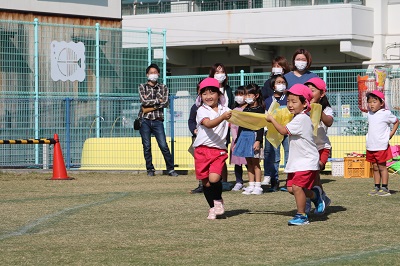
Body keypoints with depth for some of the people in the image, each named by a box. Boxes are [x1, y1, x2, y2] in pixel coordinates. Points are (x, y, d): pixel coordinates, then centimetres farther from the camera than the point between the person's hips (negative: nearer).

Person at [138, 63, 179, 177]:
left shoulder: (163, 88, 11)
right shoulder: (142, 87, 8)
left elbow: (165, 103, -4)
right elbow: (144, 101, -8)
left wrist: (150, 103, -8)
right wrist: (158, 101, -4)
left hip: (158, 120, 0)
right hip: (145, 120, 0)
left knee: (164, 146, -7)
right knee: (147, 146, 2)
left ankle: (170, 169, -2)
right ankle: (150, 169, 10)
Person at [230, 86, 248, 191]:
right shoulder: (235, 110, 13)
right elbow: (232, 127, 10)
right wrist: (236, 139, -3)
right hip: (237, 140, 4)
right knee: (237, 163, 4)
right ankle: (239, 182, 11)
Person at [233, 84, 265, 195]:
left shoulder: (260, 109, -5)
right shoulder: (246, 110, 14)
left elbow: (261, 126, -10)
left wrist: (258, 140, -19)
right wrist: (237, 142, 18)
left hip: (254, 136, -7)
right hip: (244, 136, 7)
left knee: (255, 163, -4)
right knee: (249, 163, 8)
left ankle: (258, 187, -1)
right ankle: (251, 186, 12)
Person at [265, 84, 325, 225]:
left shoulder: (301, 119, -18)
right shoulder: (299, 117, 13)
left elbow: (284, 131, -21)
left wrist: (272, 119, -9)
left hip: (306, 161, -10)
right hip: (296, 161, 10)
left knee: (297, 187, -14)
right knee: (291, 187, 8)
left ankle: (301, 216, -5)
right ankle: (315, 194, 28)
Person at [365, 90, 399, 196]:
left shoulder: (386, 113, -8)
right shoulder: (370, 113, 9)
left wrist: (390, 134, -3)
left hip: (381, 146, -6)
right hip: (371, 146, 6)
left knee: (382, 167, -2)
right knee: (375, 168, 10)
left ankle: (385, 188, 2)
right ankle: (377, 187, 15)